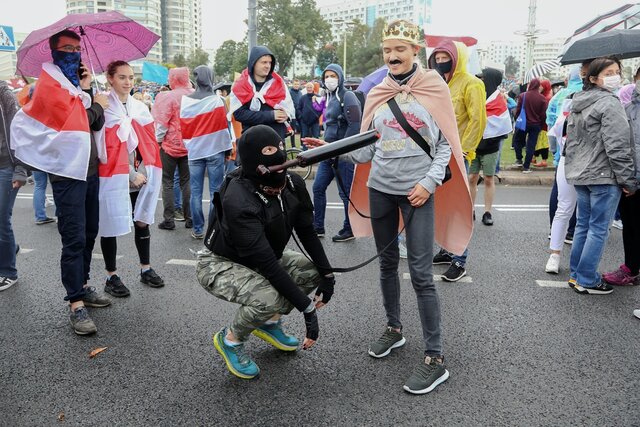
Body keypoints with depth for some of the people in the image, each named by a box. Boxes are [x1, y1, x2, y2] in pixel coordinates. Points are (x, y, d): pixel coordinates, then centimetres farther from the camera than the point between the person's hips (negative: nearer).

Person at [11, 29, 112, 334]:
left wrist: (88, 90, -5)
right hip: (68, 171, -8)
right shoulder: (49, 85, -7)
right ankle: (76, 304, -3)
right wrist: (96, 104, 0)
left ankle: (82, 286, 27)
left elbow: (98, 123, 6)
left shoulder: (78, 83, 16)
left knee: (89, 233, 14)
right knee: (74, 239, -8)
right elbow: (74, 121, -16)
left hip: (89, 169, 8)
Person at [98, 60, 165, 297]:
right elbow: (107, 147, -12)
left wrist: (146, 171, -5)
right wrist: (131, 174, -15)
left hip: (141, 175, 5)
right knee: (111, 224, 2)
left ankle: (146, 269, 25)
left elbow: (150, 140, 8)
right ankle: (111, 276, 12)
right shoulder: (104, 108, -7)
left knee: (142, 221, 12)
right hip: (114, 175, -5)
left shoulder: (141, 107, 11)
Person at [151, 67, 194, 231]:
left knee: (167, 182, 6)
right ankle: (189, 218, 13)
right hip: (189, 144, 4)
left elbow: (162, 123, -14)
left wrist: (158, 140, 0)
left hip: (170, 144, -4)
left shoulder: (168, 97, -14)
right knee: (186, 181, 12)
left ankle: (169, 219, 5)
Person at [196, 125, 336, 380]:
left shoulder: (293, 185, -13)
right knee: (270, 298, -33)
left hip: (262, 260, 8)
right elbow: (267, 264, -35)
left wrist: (327, 274, -5)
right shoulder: (239, 201, -35)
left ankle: (269, 323, 16)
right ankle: (230, 340, -1)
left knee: (314, 271, -3)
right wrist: (307, 308, -33)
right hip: (221, 265, -8)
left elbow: (307, 232, 2)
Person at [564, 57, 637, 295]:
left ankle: (576, 274, 21)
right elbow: (617, 147, -16)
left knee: (583, 225, 14)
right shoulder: (609, 103, -13)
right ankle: (586, 280, 5)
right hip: (603, 176, -8)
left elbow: (570, 140, 18)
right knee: (599, 229, -1)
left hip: (579, 175, 9)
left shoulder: (577, 104, 13)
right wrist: (628, 181, -11)